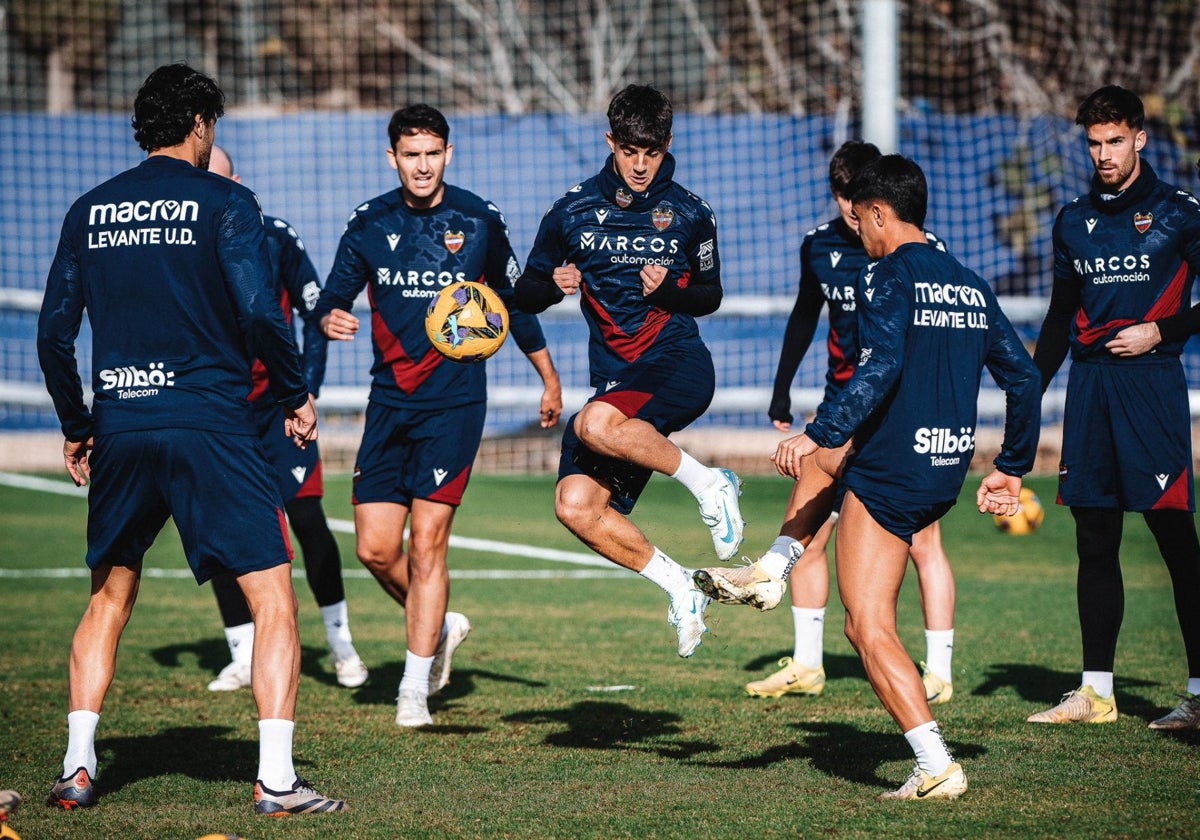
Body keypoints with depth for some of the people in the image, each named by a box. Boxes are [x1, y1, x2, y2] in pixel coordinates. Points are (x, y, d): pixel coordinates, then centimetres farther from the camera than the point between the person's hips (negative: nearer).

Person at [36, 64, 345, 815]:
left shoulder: (90, 210, 10)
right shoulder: (223, 201, -3)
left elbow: (54, 334, 10)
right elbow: (259, 311, -12)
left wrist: (77, 428, 21)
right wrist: (297, 396, 1)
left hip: (119, 428, 5)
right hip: (210, 423, -5)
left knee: (110, 599, 20)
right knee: (274, 598, 0)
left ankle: (78, 768, 14)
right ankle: (277, 781, -7)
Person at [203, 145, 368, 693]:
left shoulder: (275, 238, -4)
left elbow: (316, 315, 3)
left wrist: (307, 391, -4)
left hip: (278, 405, -1)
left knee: (307, 520, -5)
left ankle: (340, 642, 12)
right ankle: (243, 657, 8)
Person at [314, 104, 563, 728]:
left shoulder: (478, 221, 0)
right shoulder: (369, 224, 4)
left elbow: (515, 302, 12)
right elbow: (334, 296, 5)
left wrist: (550, 380, 18)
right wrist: (331, 318, -20)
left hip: (454, 401, -3)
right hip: (389, 401, 3)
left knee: (427, 539, -10)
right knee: (375, 547, 0)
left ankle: (415, 688, -2)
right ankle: (439, 626, 28)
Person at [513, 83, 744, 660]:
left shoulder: (689, 214, 4)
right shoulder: (573, 212, 7)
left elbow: (710, 296, 13)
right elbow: (525, 295, 12)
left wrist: (670, 291, -9)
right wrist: (554, 283, -12)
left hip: (677, 362, -4)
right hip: (615, 378, 4)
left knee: (597, 425, -35)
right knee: (576, 507, -13)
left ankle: (707, 482, -15)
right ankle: (679, 588, 3)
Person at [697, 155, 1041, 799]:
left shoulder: (887, 275, -11)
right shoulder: (972, 285, 12)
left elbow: (881, 368, -25)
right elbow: (1024, 379, 14)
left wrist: (818, 434, -26)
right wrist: (1012, 469, 21)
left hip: (892, 479, -8)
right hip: (948, 473, 8)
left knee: (869, 629, -2)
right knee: (822, 456, 32)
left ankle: (937, 769, -8)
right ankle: (769, 575, 32)